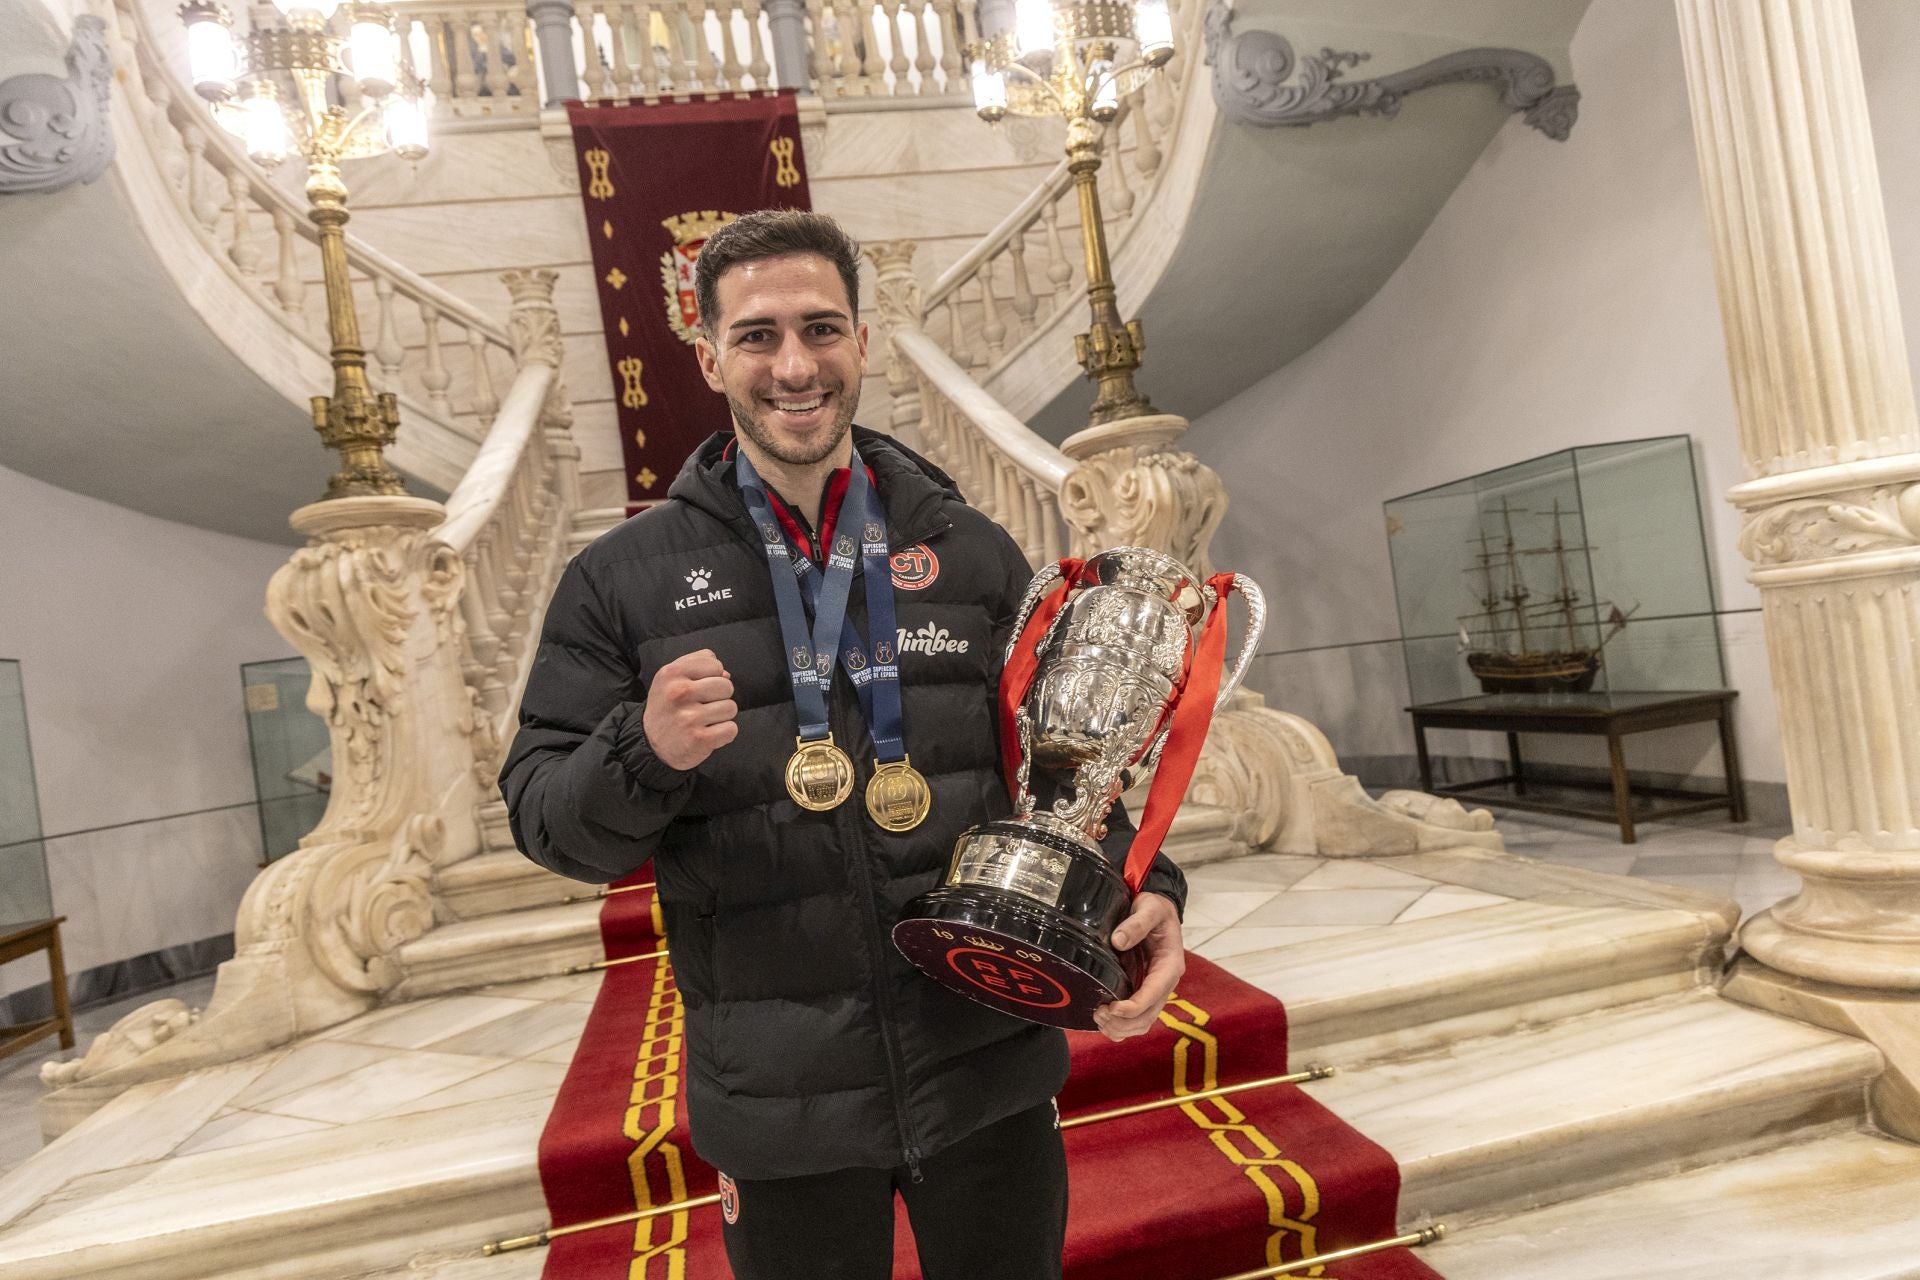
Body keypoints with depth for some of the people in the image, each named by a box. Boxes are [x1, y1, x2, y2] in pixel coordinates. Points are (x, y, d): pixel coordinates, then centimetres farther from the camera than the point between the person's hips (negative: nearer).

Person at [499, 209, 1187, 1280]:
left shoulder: (971, 550, 2)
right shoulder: (624, 579, -2)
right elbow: (543, 812, -2)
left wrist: (1145, 887, -13)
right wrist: (643, 752, -23)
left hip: (993, 1073, 2)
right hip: (780, 1111, -1)